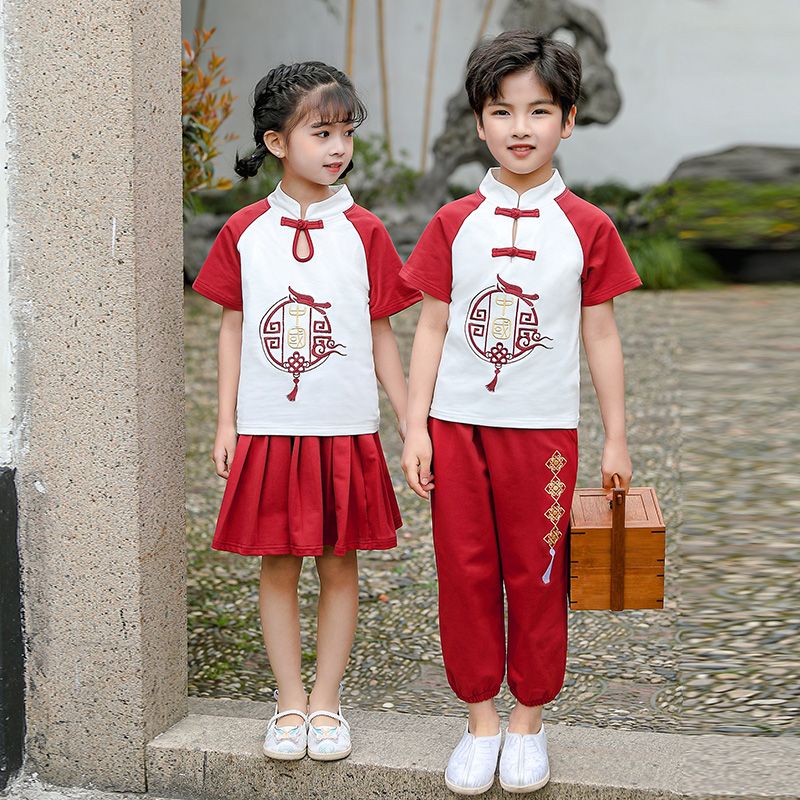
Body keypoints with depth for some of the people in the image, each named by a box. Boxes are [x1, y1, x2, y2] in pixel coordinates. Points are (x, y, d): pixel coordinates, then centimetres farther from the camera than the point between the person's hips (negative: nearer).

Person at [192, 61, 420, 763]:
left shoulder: (363, 232, -1)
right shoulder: (245, 232, 1)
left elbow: (381, 336, 3)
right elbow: (233, 328, 6)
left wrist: (413, 425, 1)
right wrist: (226, 425, 4)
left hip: (345, 433, 0)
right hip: (268, 432, 1)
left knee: (339, 566, 7)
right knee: (277, 567, 7)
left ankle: (326, 702, 19)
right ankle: (290, 704, 19)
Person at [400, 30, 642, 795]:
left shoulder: (587, 227, 0)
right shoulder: (454, 223, 2)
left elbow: (601, 336, 4)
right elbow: (431, 328, 4)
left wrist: (616, 439, 4)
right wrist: (415, 428, -1)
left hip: (543, 429, -1)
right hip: (457, 425, 1)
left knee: (537, 577, 6)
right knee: (465, 574, 7)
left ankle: (528, 721, 22)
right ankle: (480, 720, 21)